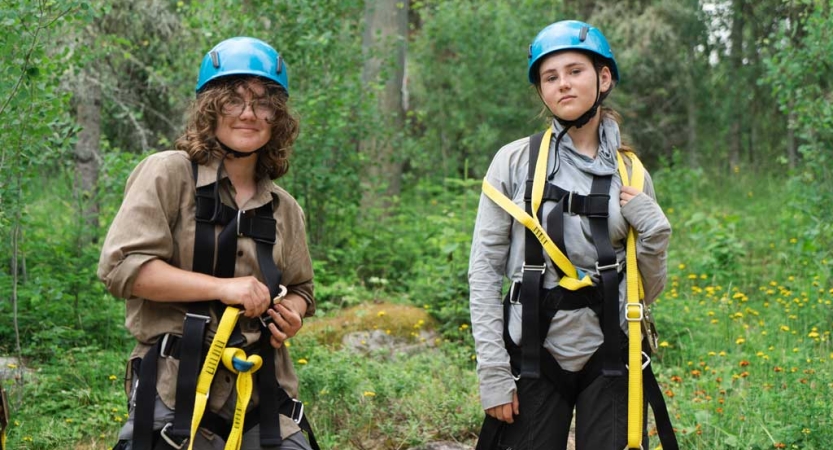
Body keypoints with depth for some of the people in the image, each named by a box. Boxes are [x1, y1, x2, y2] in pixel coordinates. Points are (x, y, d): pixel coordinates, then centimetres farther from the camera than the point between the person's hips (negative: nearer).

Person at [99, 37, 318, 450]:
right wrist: (222, 287, -16)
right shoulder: (168, 174, -2)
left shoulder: (284, 208, 13)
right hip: (177, 396, -4)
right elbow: (121, 266, -11)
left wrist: (292, 315, 1)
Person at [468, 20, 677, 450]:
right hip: (534, 357, -2)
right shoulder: (515, 161, -2)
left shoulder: (631, 174, 5)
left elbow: (649, 290, 10)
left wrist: (654, 233, -8)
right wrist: (493, 372, -8)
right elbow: (484, 270, -3)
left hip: (610, 357, 2)